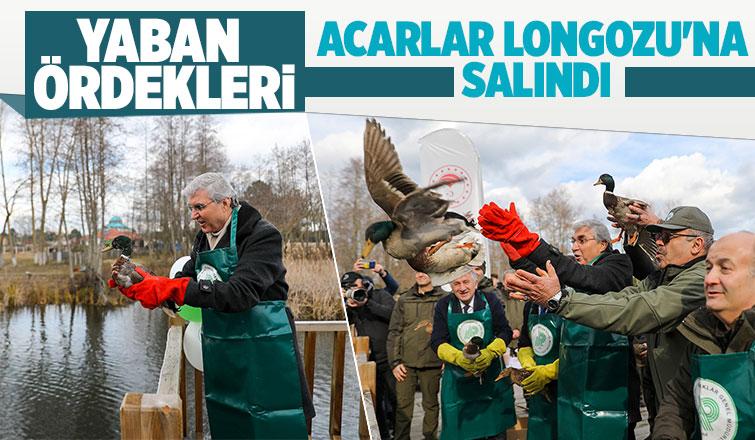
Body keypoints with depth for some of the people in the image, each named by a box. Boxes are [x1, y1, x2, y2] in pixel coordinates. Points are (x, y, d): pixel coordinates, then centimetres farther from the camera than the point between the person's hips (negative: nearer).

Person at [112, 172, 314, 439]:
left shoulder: (263, 236, -17)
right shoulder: (203, 240, 7)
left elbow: (240, 294, -30)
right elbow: (184, 283, 10)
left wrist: (172, 289, -32)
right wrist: (143, 282, -9)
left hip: (264, 353, -7)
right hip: (219, 354, 7)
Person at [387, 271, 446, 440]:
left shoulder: (444, 299, 1)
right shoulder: (404, 300, 7)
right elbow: (394, 332, 5)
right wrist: (395, 362, -1)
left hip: (432, 362, -1)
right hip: (406, 362, 1)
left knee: (431, 405, 11)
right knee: (403, 406, 3)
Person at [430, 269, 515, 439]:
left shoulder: (491, 301, -2)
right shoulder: (444, 306, -3)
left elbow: (505, 332, -1)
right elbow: (437, 341, -5)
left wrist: (490, 352, -20)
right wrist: (459, 358, -23)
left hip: (491, 373, 1)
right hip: (457, 378, 0)